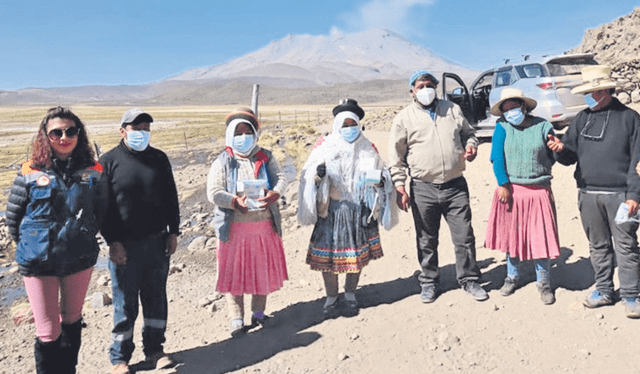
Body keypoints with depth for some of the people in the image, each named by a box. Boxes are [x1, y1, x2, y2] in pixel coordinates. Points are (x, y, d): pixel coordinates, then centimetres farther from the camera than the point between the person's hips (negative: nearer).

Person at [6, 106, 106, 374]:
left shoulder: (92, 171, -3)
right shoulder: (30, 173, -8)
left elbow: (100, 211, 8)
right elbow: (13, 216, 1)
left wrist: (84, 239, 5)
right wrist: (32, 244, 4)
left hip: (80, 260, 2)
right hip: (39, 263, -2)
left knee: (72, 320, 20)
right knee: (48, 332, 3)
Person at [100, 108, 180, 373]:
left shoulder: (159, 158, 8)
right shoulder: (109, 161, -2)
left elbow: (171, 198, 12)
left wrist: (173, 232, 6)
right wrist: (112, 241, -10)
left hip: (157, 242, 3)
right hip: (124, 245, -3)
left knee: (156, 299, 12)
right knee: (125, 303, 4)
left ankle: (154, 350, 27)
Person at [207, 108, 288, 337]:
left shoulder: (266, 158, 8)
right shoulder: (222, 162, -2)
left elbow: (281, 178, 1)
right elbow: (213, 192, -9)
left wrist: (275, 193, -20)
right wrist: (234, 202, -25)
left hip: (264, 224, 3)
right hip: (235, 227, -3)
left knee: (264, 269, 12)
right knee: (234, 272, 2)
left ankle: (258, 313, 31)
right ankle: (236, 319, 16)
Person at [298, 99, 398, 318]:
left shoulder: (367, 148, 9)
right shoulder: (325, 146, 2)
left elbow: (381, 174, 13)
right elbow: (307, 175, -3)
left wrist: (380, 180, -11)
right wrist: (317, 174, -26)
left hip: (361, 208, 2)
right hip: (331, 209, -2)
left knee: (358, 254, 8)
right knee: (328, 255, 0)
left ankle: (350, 295, 29)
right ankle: (331, 298, 19)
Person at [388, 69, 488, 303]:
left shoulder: (452, 110, 11)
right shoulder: (404, 117, 2)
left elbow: (468, 133, 23)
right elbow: (396, 155, 1)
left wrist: (471, 146, -1)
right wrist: (399, 185, -6)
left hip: (455, 185, 2)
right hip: (423, 189, -2)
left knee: (464, 236, 5)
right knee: (426, 240, 10)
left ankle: (469, 279, 22)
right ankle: (429, 282, 26)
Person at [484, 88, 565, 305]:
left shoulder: (543, 126, 2)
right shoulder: (502, 127, 1)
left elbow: (551, 159, 7)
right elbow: (497, 157, -6)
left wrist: (558, 148, -14)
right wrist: (503, 185, -13)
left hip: (538, 191, -1)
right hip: (510, 189, 1)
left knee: (540, 237, 1)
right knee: (511, 235, 12)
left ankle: (543, 283, 20)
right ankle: (512, 277, 32)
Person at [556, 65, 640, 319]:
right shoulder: (582, 119, 12)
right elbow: (569, 157, 11)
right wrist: (560, 150, -13)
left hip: (619, 195, -3)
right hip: (588, 194, 4)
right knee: (598, 245, 11)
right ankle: (604, 290, 24)